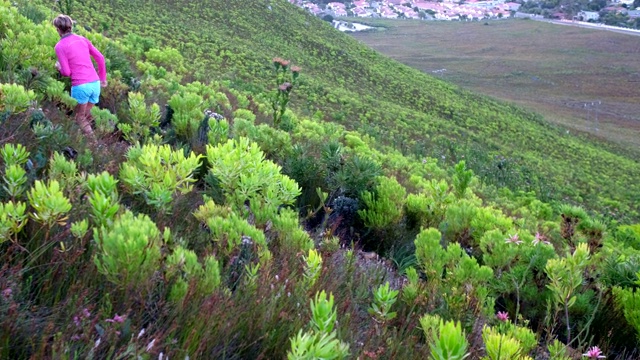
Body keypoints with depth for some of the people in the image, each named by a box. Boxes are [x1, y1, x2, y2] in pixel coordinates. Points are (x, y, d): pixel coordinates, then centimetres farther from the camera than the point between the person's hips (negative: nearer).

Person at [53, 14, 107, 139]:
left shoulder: (60, 46, -3)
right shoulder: (82, 39, 13)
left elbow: (66, 72, -7)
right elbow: (100, 58, 12)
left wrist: (59, 67, 16)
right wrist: (103, 78, 21)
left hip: (80, 86, -5)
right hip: (95, 83, 5)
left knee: (80, 118, 13)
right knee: (87, 116, 22)